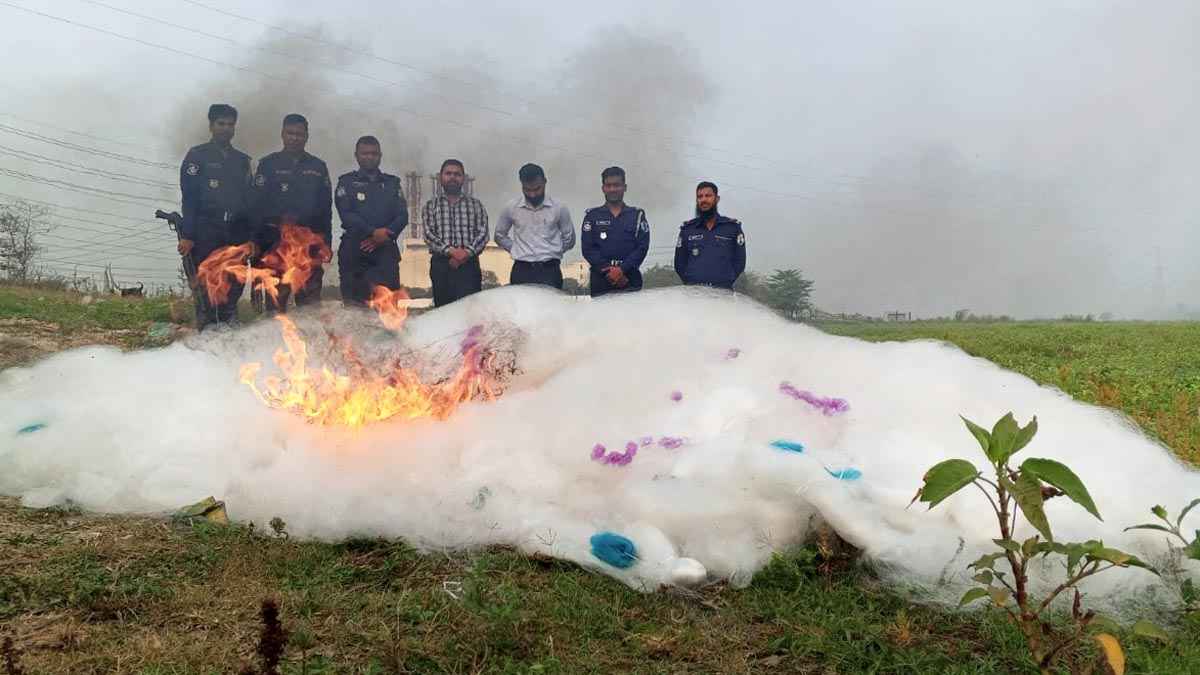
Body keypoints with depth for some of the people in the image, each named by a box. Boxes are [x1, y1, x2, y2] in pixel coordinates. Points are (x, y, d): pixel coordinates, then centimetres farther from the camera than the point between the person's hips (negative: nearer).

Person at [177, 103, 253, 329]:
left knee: (235, 285, 0)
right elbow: (189, 198, -2)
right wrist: (187, 235, -10)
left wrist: (250, 234, 11)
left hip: (237, 234, 4)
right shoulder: (197, 156, 5)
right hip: (207, 232, -4)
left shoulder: (242, 160, 19)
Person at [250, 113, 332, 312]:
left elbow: (326, 208, 15)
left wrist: (326, 243, 8)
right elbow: (258, 206, 3)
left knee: (311, 299, 0)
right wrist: (257, 243, -4)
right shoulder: (268, 164, 8)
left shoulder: (318, 167, 15)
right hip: (276, 240, -2)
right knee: (276, 296, -4)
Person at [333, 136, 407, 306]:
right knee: (352, 298, -8)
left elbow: (402, 215, 6)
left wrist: (382, 237, -11)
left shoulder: (392, 183, 18)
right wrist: (373, 232, -17)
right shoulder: (347, 182, 11)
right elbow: (346, 214, -4)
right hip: (354, 248, -2)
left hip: (385, 248, 2)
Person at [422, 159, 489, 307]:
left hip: (469, 265, 0)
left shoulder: (476, 205, 13)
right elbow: (429, 235, 0)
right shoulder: (431, 206, 12)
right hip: (440, 265, 1)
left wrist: (467, 252, -15)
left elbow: (483, 234, 3)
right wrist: (450, 251, -16)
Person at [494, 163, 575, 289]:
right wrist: (518, 251, 7)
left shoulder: (559, 208, 1)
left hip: (550, 270, -1)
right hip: (521, 271, 1)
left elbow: (569, 239, 12)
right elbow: (500, 235, 16)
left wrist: (551, 253, 5)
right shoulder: (511, 208, 3)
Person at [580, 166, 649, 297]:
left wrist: (622, 269, -13)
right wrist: (609, 270, -11)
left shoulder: (637, 215, 11)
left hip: (630, 280, 0)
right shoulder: (592, 216, 10)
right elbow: (588, 249, 1)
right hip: (600, 280, 0)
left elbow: (642, 247, 1)